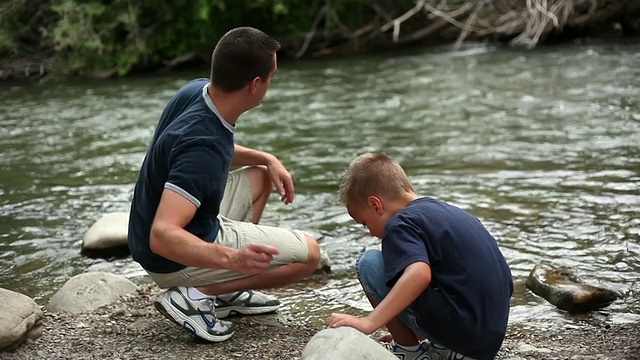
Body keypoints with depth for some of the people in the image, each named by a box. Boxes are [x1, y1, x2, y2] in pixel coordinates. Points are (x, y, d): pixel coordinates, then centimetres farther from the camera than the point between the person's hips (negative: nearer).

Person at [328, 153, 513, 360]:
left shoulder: (401, 223, -9)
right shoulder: (445, 211, 19)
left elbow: (419, 274, -29)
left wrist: (369, 322, -31)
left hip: (460, 329, -9)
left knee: (370, 263, -4)